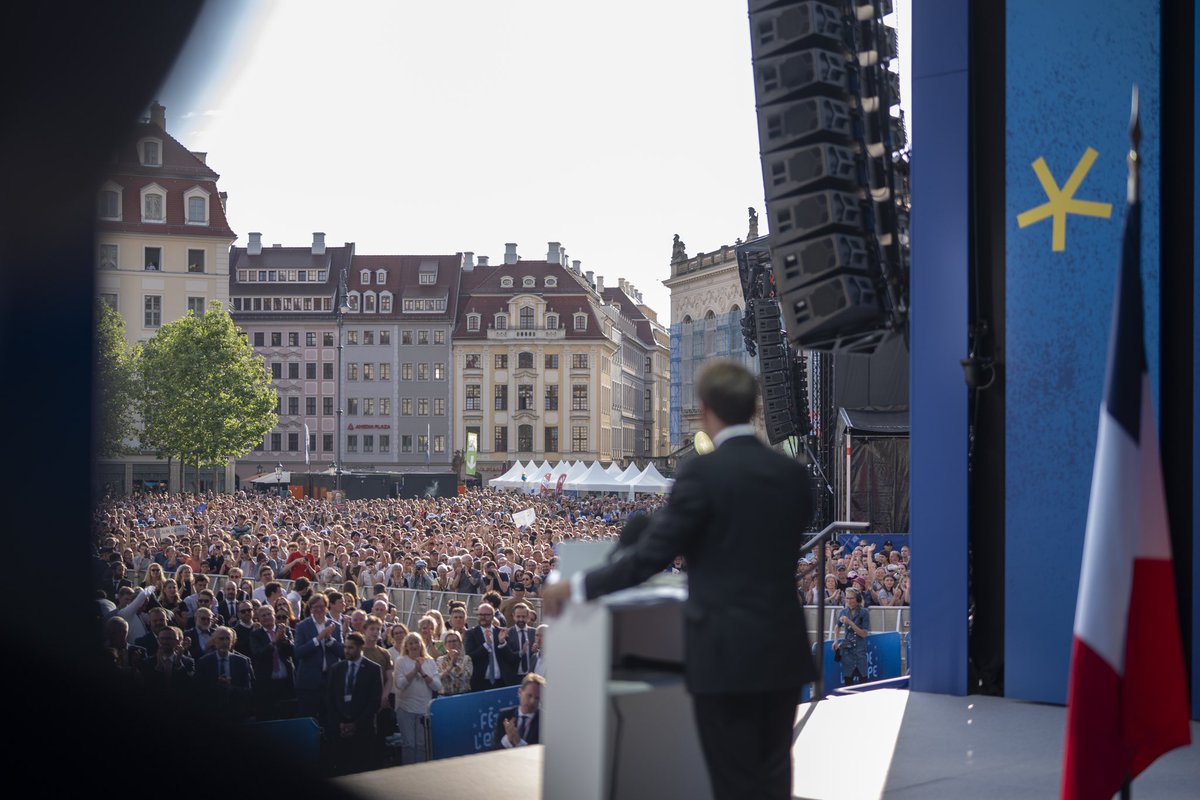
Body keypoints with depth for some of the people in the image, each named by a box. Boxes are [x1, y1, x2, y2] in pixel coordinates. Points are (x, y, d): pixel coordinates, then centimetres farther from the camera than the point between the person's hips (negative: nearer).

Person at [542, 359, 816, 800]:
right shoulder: (795, 473, 5)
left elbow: (650, 557, -11)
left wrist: (575, 587, 0)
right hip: (784, 651, 6)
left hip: (726, 654, -5)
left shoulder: (702, 472, -13)